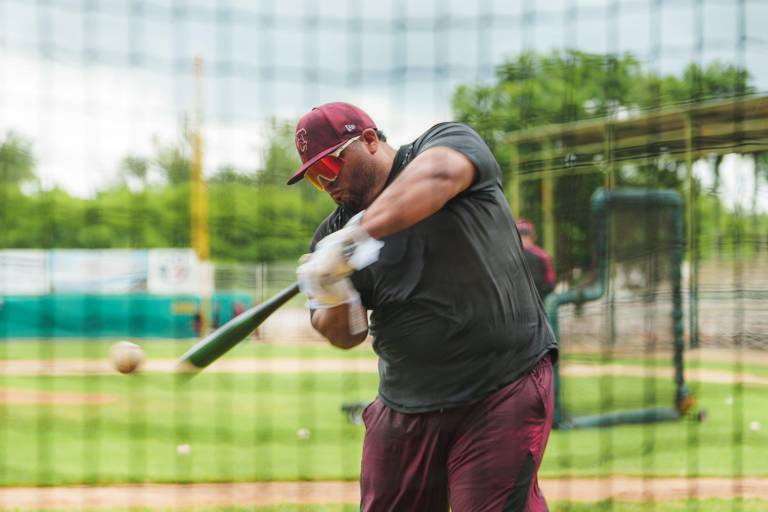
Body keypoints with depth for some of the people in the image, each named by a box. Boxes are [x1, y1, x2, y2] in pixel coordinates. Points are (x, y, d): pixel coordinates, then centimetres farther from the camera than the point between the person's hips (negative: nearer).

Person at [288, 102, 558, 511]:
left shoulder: (449, 142, -6)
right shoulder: (332, 234, 7)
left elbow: (439, 175, -30)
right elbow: (344, 336, 3)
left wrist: (355, 234, -39)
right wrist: (332, 301, -20)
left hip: (503, 393, -6)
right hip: (405, 410, 6)